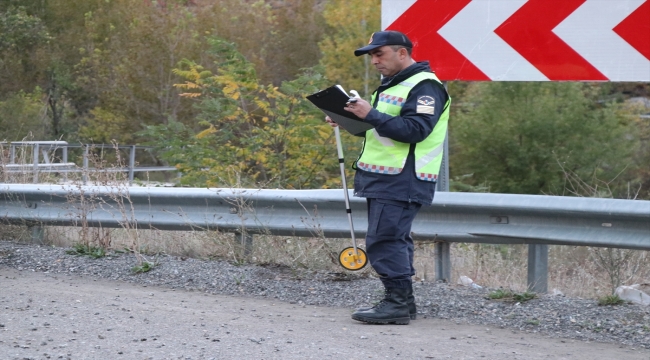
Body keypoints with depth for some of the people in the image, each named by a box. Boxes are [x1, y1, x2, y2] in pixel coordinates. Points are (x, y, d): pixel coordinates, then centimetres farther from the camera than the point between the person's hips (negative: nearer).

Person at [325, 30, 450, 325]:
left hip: (402, 181, -10)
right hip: (382, 179, 10)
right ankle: (401, 302, 17)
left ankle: (398, 303, -8)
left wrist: (371, 115, -24)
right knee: (394, 240, 12)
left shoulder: (425, 87, -11)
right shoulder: (392, 85, 22)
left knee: (384, 241, -12)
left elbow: (414, 130, -23)